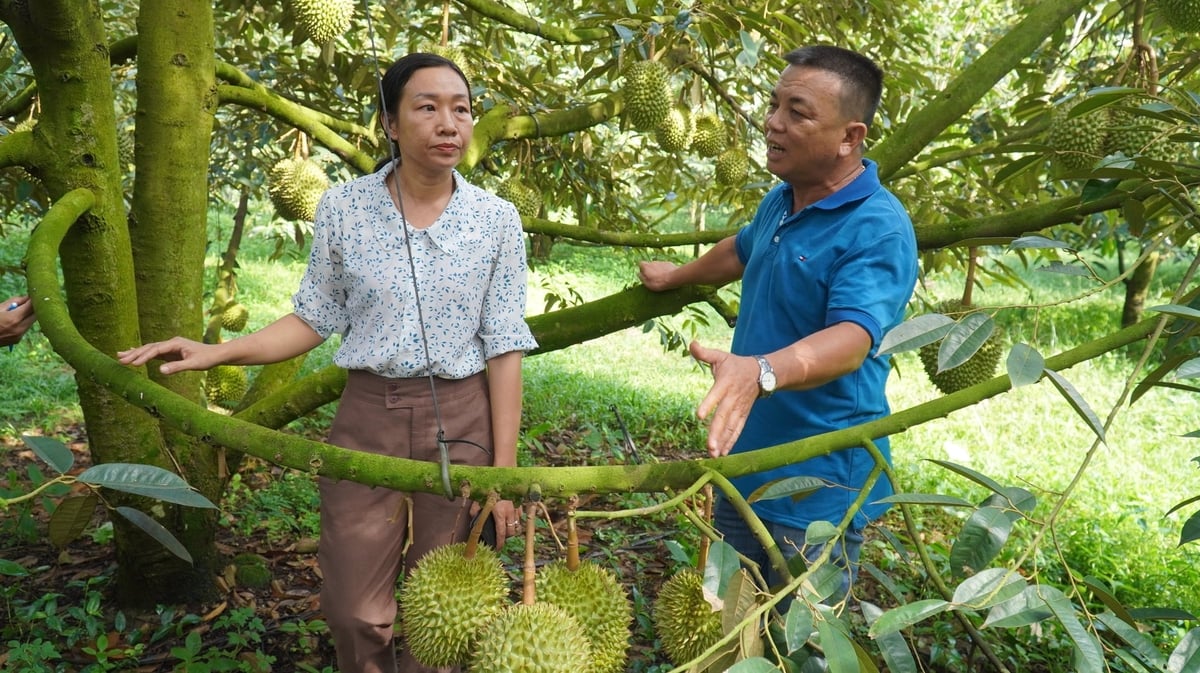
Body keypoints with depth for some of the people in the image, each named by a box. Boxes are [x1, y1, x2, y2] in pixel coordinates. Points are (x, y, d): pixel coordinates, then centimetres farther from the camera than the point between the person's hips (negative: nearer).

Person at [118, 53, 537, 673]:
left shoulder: (497, 220, -5)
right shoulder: (342, 209, -3)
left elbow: (502, 348, -5)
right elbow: (314, 320, 5)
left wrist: (504, 470, -7)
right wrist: (217, 353, -9)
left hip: (461, 420, 0)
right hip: (366, 416, 1)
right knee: (353, 609, 7)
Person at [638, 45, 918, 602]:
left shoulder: (878, 231, -22)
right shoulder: (781, 200, 6)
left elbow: (852, 338, -36)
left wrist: (761, 372, -54)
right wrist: (675, 276, 41)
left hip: (819, 491, -8)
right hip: (743, 467, 8)